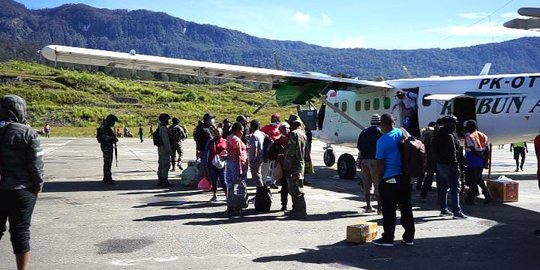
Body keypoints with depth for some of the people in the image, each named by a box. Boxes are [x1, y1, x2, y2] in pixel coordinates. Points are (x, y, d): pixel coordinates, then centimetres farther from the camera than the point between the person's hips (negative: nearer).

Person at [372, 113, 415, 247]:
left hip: (389, 180, -6)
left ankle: (388, 238, 11)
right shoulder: (402, 133, 3)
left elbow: (380, 164, -12)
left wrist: (380, 178, 3)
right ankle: (409, 237, 21)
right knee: (406, 208, 13)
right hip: (405, 178, 6)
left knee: (389, 211, 3)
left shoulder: (382, 141, -13)